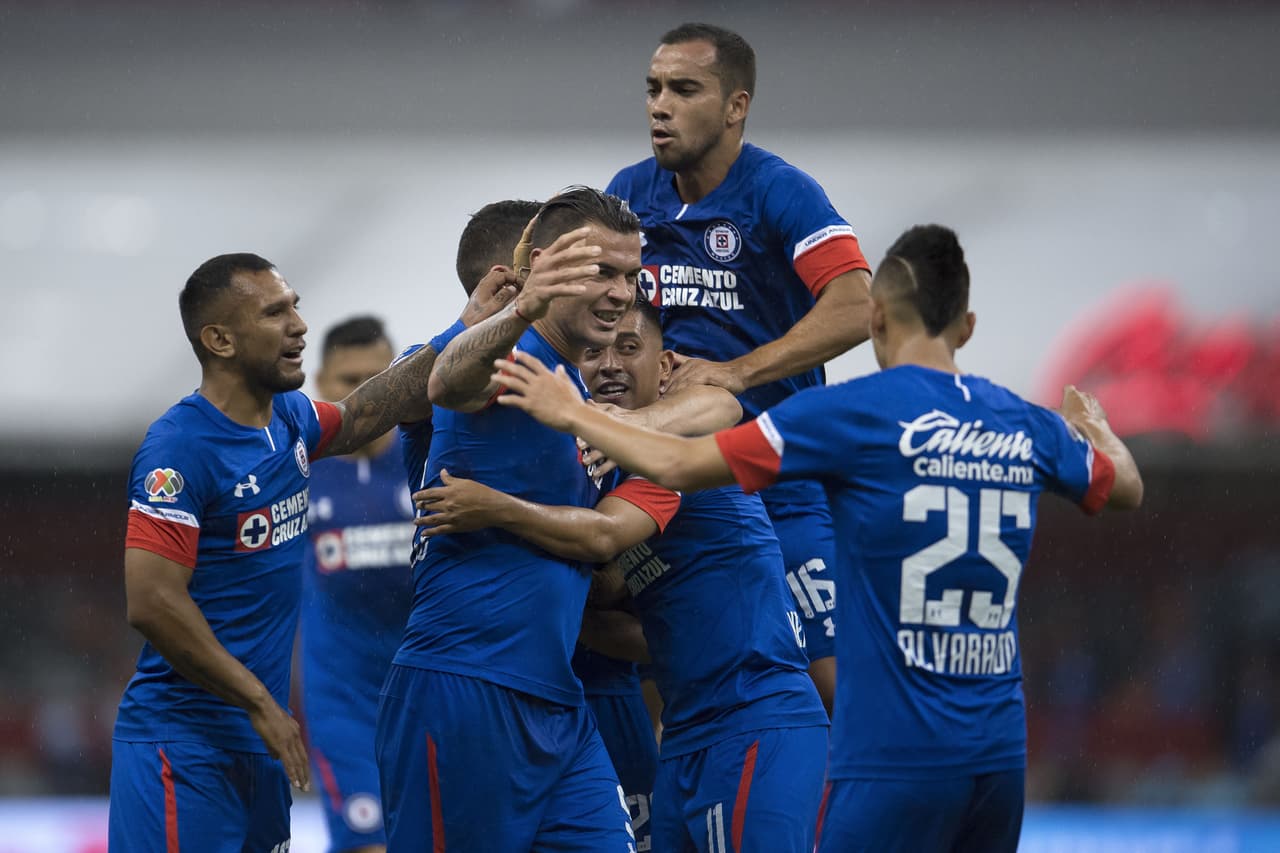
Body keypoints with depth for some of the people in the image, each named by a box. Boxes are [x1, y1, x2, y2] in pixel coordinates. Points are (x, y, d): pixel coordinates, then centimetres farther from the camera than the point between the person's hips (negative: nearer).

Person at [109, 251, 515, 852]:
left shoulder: (290, 419, 9)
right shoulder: (179, 447, -17)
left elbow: (357, 418, 30)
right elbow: (152, 604, -21)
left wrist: (463, 335, 23)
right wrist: (261, 705, -17)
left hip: (257, 740, 9)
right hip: (184, 747, -9)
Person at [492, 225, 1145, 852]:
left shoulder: (856, 412, -7)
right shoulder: (1024, 426, 8)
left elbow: (679, 466, -7)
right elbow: (1126, 486, 29)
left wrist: (570, 413, 9)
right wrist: (1091, 425, 52)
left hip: (894, 755, -6)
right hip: (1000, 754, 6)